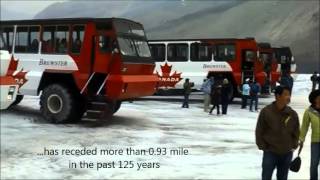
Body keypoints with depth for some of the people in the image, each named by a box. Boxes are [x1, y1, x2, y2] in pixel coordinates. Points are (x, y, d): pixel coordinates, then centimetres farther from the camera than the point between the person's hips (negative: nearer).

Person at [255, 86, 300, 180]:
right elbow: (259, 131, -6)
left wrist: (293, 146, 4)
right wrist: (262, 146, -6)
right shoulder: (266, 111, -13)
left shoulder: (292, 114, -3)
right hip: (270, 152, -3)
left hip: (287, 153, 3)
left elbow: (296, 131, 9)